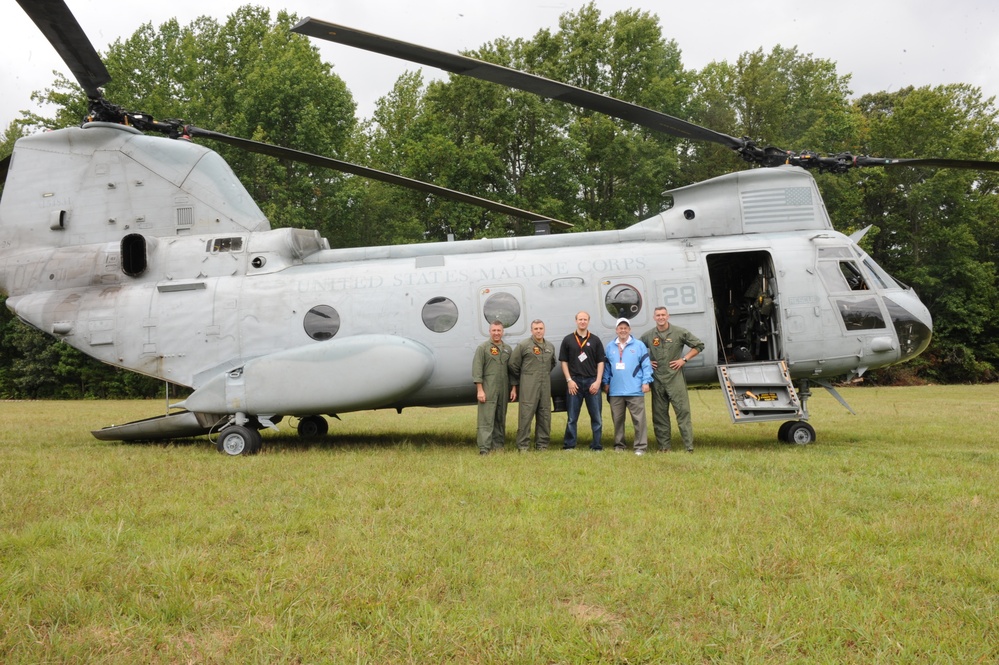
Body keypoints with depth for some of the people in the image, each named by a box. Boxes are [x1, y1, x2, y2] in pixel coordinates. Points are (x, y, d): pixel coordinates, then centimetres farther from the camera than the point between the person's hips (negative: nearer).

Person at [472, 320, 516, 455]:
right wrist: (480, 390, -12)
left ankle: (498, 445, 19)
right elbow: (477, 370, -6)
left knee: (501, 419, 10)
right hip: (488, 389, -5)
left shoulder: (508, 349, 14)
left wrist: (514, 388, 9)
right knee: (486, 418, -8)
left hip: (503, 390, 5)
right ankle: (484, 448, -10)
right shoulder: (483, 348, 0)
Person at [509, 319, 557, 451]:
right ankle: (523, 445, 0)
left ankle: (542, 444, 18)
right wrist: (517, 382, 6)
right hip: (528, 386, -5)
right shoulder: (523, 346, -4)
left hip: (546, 386, 6)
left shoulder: (550, 346, 13)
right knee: (526, 414, -6)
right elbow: (513, 365, 0)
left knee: (545, 415, 8)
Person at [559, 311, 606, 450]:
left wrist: (598, 381, -5)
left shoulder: (595, 340, 7)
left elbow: (600, 362, 5)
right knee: (572, 417, 5)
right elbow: (564, 361, 5)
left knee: (596, 416, 3)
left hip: (592, 382, 1)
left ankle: (597, 446, 11)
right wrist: (569, 380, -4)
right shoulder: (568, 340, 6)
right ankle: (569, 445, 12)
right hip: (574, 382, 0)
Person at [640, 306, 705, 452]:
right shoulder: (648, 336, 6)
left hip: (675, 377, -3)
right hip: (657, 380, 3)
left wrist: (684, 359, -4)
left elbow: (699, 345, 4)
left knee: (683, 411, -5)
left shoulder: (680, 332, -1)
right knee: (659, 414, 7)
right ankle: (664, 446, 15)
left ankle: (689, 446, -2)